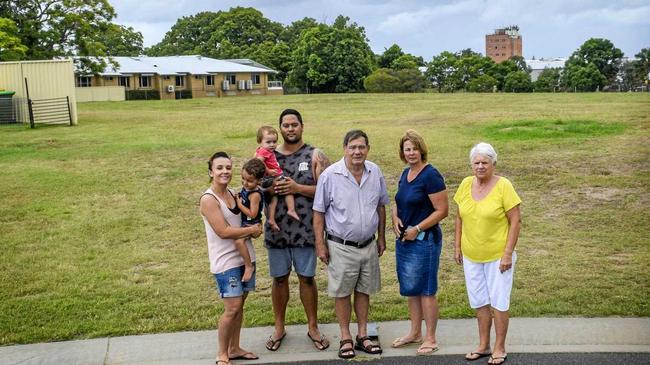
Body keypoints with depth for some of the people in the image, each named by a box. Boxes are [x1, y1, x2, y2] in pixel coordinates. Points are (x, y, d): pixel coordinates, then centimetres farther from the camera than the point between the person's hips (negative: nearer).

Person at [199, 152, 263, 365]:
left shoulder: (234, 194, 7)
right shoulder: (208, 199, -15)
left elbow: (247, 220, 17)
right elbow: (224, 231, -20)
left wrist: (254, 231, -5)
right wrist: (253, 230, -11)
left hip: (245, 256, 7)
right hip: (226, 261, -7)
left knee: (239, 305, 13)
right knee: (232, 308, -6)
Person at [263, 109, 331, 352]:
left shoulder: (315, 156, -1)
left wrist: (298, 188, -19)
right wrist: (270, 189, -14)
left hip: (305, 229, -2)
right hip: (276, 229, 2)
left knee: (307, 277, 7)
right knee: (279, 278, 11)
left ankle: (313, 327, 23)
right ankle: (279, 328, 27)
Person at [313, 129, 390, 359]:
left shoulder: (375, 173, 0)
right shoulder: (330, 175, -13)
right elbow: (319, 212, -7)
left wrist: (381, 237, 13)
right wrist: (320, 244, -8)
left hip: (368, 245, 4)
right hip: (341, 246, -4)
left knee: (364, 290, 14)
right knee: (342, 292, 7)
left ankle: (362, 336, 28)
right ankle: (345, 338, 21)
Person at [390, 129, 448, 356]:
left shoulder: (431, 175, -15)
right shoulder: (405, 174, 9)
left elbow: (442, 210, -17)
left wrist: (417, 229, -18)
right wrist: (395, 219, 0)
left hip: (424, 240, -8)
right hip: (403, 239, 8)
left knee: (426, 290, 2)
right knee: (410, 289, 16)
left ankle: (431, 339, 15)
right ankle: (415, 333, 31)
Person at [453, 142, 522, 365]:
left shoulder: (503, 186, -14)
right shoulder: (466, 184, 0)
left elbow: (515, 221, -13)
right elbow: (459, 217, 9)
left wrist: (508, 253, -16)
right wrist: (457, 246, 7)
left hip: (497, 256, -5)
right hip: (471, 256, 5)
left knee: (499, 303, 6)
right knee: (479, 302, 16)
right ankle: (483, 345, 31)